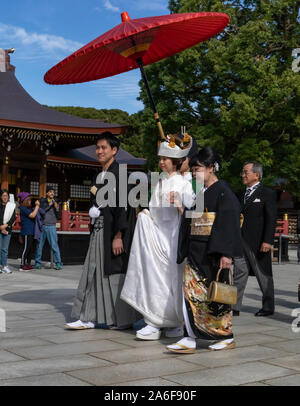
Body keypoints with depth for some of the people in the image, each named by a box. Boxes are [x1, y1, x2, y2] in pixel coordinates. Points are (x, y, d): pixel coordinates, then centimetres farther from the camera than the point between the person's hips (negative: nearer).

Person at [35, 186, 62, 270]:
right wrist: (49, 205, -12)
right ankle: (38, 263, 16)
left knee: (54, 245, -8)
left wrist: (57, 209, -12)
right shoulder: (42, 201, 7)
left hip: (51, 227, -1)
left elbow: (59, 217, 6)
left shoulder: (56, 203, 7)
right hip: (42, 226, 1)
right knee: (39, 245, 5)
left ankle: (58, 263, -4)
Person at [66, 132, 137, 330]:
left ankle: (123, 320, 9)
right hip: (98, 230, 8)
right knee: (93, 271, 6)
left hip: (112, 230, -8)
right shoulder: (100, 175, 16)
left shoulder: (119, 173, -10)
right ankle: (88, 317, 11)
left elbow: (123, 206, -17)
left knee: (114, 272, -2)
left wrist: (118, 236, -20)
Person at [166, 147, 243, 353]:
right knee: (191, 292, 1)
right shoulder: (199, 193, 17)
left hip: (213, 253, -7)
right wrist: (185, 251, 17)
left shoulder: (223, 191, -7)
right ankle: (190, 339, 6)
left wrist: (226, 253, -22)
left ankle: (227, 337, 16)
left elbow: (229, 223, -15)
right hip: (196, 252, 7)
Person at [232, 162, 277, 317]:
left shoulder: (267, 194, -3)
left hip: (258, 243, -6)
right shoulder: (242, 195, 17)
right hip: (241, 242, 6)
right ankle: (235, 307, 4)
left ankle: (268, 307, 17)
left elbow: (271, 219, -10)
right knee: (239, 272, 2)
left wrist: (268, 241, -17)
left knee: (264, 275, 5)